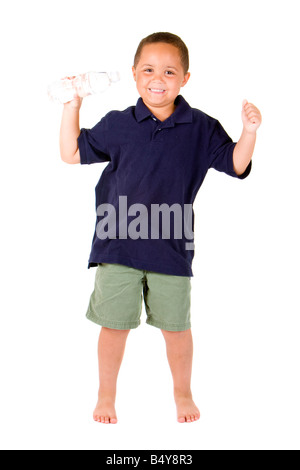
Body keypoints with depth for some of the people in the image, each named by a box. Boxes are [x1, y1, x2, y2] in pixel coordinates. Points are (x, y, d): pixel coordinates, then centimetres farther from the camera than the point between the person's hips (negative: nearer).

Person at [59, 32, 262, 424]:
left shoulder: (201, 128, 0)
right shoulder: (118, 125, 0)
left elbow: (236, 165, 3)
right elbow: (72, 154, 6)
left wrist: (250, 133, -13)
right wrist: (72, 106, -3)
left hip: (171, 248, 0)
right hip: (118, 246, 0)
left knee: (176, 327, 11)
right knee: (114, 324, 7)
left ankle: (183, 392, 34)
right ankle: (106, 394, 29)